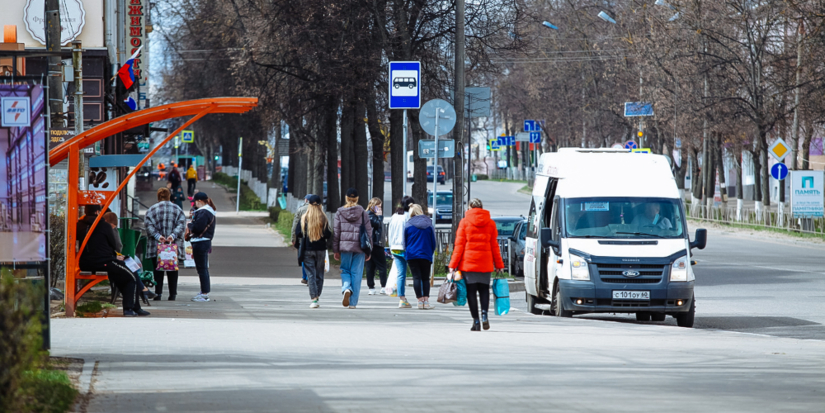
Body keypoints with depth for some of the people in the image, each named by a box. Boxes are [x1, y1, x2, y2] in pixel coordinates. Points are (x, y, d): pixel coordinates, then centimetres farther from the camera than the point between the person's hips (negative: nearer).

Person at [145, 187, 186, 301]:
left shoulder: (152, 209, 2)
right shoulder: (177, 209, 7)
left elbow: (149, 225, -9)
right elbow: (181, 224, -3)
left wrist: (157, 236, -14)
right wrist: (173, 235, -12)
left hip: (156, 245, -1)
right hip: (174, 245, 1)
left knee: (157, 270, 3)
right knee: (172, 270, 8)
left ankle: (158, 293, -2)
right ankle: (172, 294, 7)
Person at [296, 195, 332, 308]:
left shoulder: (304, 218, -4)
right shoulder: (323, 218, -6)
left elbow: (299, 234, -3)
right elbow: (328, 235, -10)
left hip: (307, 249, 0)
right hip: (320, 249, 0)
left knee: (311, 274, 0)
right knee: (319, 274, 12)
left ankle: (314, 298, -10)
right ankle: (317, 296, 13)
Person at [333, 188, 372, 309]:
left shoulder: (339, 212, 1)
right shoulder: (362, 212, 1)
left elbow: (336, 232, 2)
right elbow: (369, 231, 2)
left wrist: (336, 250, 8)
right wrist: (368, 251, 9)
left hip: (344, 246, 0)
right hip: (359, 247, 0)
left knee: (345, 270, 14)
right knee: (357, 273, 5)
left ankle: (346, 288, -17)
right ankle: (353, 302, 4)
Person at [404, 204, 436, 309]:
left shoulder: (408, 225, 0)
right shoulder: (428, 225, 3)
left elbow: (405, 241, 7)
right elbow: (433, 242, 7)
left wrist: (407, 252, 20)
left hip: (412, 255, -1)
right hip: (426, 255, 1)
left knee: (416, 278, 0)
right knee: (426, 278, 8)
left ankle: (420, 300, -6)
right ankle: (426, 300, -2)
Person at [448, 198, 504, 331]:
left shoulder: (464, 222, -1)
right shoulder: (490, 223, 5)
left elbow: (459, 245, -3)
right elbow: (494, 246, 7)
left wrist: (453, 265, -1)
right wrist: (499, 265, 13)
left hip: (468, 262, -2)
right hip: (485, 263, 2)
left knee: (471, 291, 2)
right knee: (484, 289, 12)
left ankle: (476, 321, -2)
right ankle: (484, 314, -11)